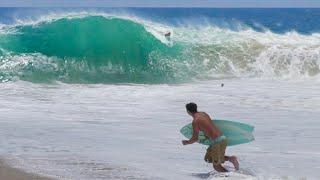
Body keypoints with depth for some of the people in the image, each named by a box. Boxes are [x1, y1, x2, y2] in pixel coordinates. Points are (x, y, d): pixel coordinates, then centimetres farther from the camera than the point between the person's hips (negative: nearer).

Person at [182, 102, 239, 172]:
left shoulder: (195, 121, -9)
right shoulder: (204, 113, 14)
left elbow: (195, 139, -5)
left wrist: (187, 142, 15)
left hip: (217, 141, -8)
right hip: (222, 138, 8)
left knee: (216, 166, 0)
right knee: (208, 159, 20)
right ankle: (230, 158, 6)